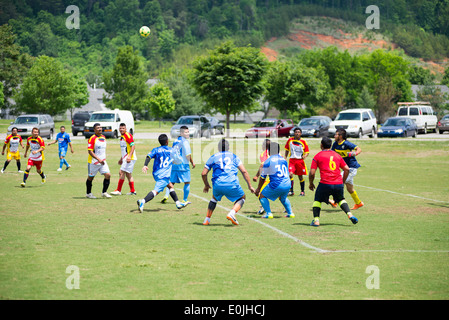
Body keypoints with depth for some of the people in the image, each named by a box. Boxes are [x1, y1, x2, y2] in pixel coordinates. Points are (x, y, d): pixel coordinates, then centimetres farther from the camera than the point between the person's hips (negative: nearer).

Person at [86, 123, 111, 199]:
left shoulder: (103, 137, 10)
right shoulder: (92, 138, -13)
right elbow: (90, 151, -18)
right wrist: (98, 159, -26)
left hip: (102, 161, 6)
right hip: (93, 162, -6)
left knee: (108, 175, -9)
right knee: (90, 177, 7)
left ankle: (104, 192, 2)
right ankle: (88, 193, 24)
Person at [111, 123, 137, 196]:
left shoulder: (128, 135, -12)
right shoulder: (122, 136, 17)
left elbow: (133, 146, -19)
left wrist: (129, 156, -28)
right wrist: (121, 158, 29)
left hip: (130, 158, -10)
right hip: (125, 158, 10)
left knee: (122, 173, -10)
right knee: (128, 174, 10)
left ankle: (118, 190, -7)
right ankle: (132, 191, 14)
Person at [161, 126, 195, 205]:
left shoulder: (175, 142, 14)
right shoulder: (185, 141, -9)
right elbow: (188, 154, -12)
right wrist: (192, 163, 1)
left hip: (174, 165, 7)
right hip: (183, 165, -7)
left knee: (172, 182, 11)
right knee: (187, 182, 4)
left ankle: (166, 196, -8)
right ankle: (185, 200, 5)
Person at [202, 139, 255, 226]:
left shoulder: (213, 157, 17)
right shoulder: (234, 156, 16)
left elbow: (203, 173, 14)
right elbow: (244, 171, 9)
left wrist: (206, 185, 31)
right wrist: (250, 186, 15)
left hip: (217, 185, 2)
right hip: (232, 184, -2)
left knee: (214, 198, 33)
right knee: (242, 198, 22)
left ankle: (207, 219, 23)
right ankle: (232, 213, -4)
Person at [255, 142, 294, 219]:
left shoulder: (268, 161, -1)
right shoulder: (283, 160, 14)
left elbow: (262, 177, 4)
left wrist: (258, 189, 16)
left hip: (277, 185, -6)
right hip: (287, 185, 6)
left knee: (262, 196, 11)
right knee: (283, 198, 34)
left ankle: (268, 213, -2)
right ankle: (290, 213, 25)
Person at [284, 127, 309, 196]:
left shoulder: (303, 142, -3)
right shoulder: (290, 140, 2)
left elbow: (307, 152, 1)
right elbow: (287, 150, 16)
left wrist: (305, 156, -20)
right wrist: (285, 158, 10)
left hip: (300, 160, -1)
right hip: (292, 160, 1)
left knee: (300, 176, 6)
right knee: (290, 174, -17)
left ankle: (302, 191, 21)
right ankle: (291, 190, -7)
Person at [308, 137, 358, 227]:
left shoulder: (318, 156, 5)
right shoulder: (337, 155, 16)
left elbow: (312, 173, 0)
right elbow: (347, 169, 13)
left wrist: (311, 184, 15)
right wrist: (342, 181, 22)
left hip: (325, 184, -3)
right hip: (338, 184, 3)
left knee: (317, 200, 16)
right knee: (341, 200, 25)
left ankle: (316, 220, 3)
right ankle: (349, 215, 5)